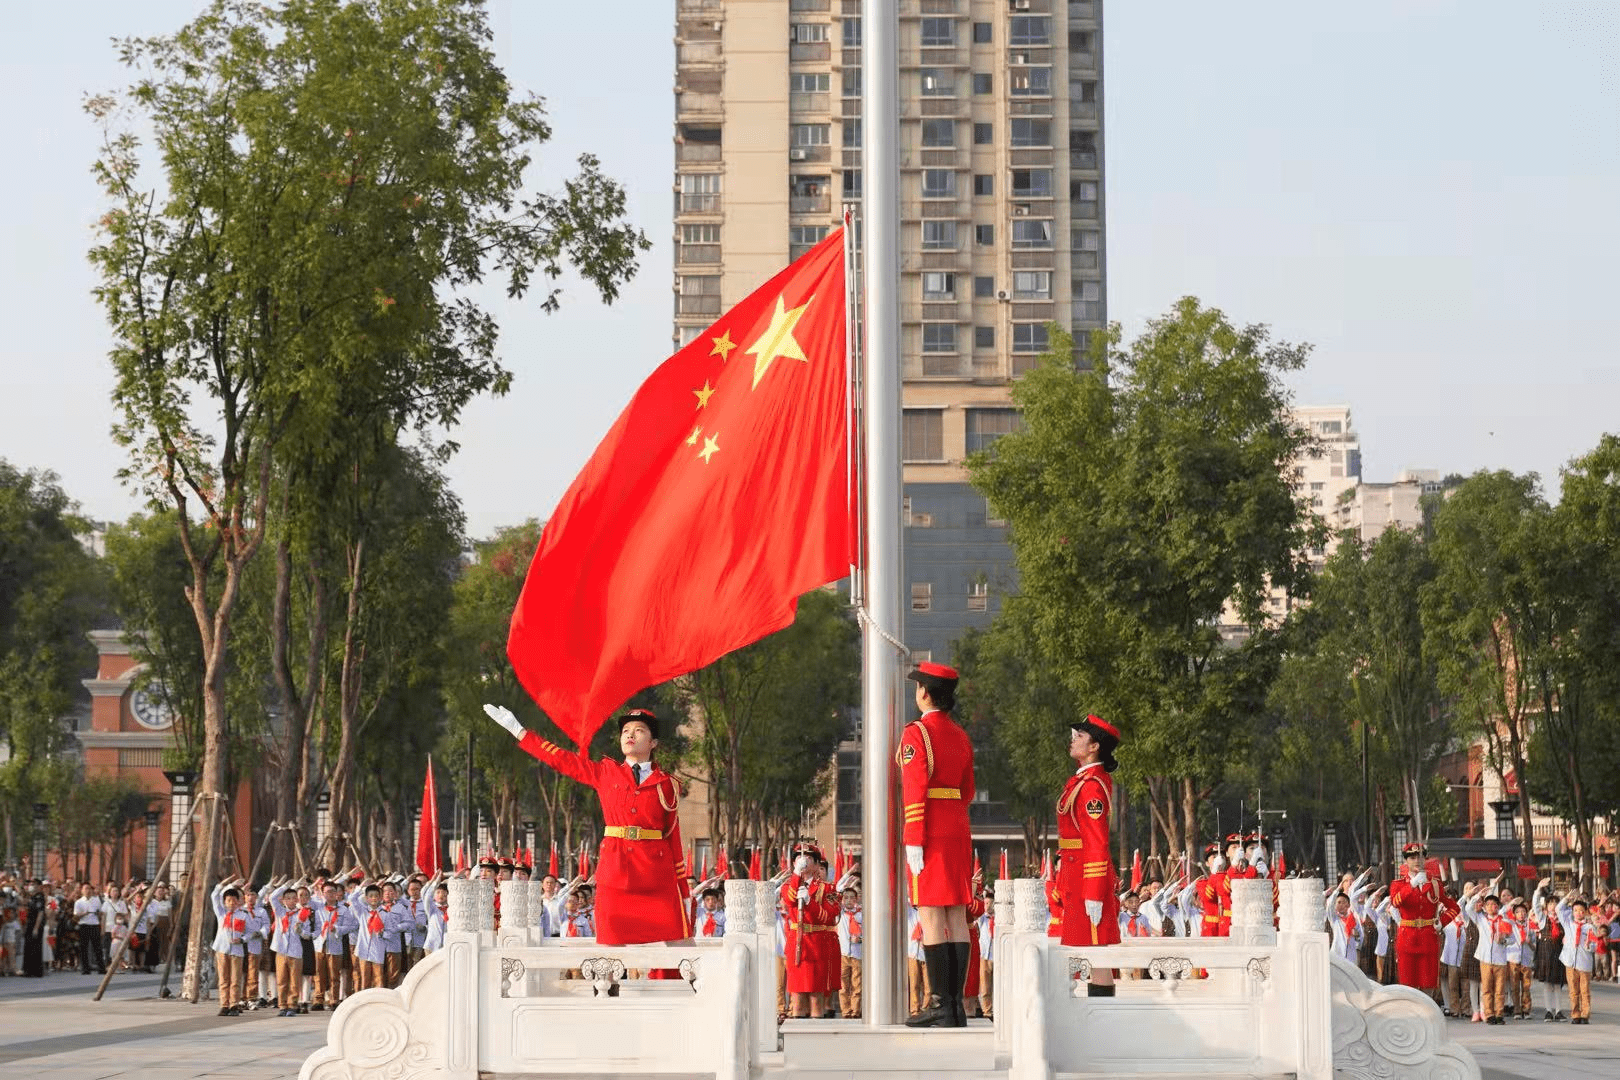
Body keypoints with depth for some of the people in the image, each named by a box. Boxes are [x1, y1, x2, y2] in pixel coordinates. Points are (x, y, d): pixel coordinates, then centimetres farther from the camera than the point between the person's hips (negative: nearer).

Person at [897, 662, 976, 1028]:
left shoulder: (916, 733, -10)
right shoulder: (960, 736, 13)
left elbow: (914, 792, -15)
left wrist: (913, 843, -16)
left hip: (930, 832, -7)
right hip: (959, 831, 7)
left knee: (930, 917, -7)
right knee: (956, 916, 6)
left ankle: (940, 1004, -10)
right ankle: (957, 1005, 6)